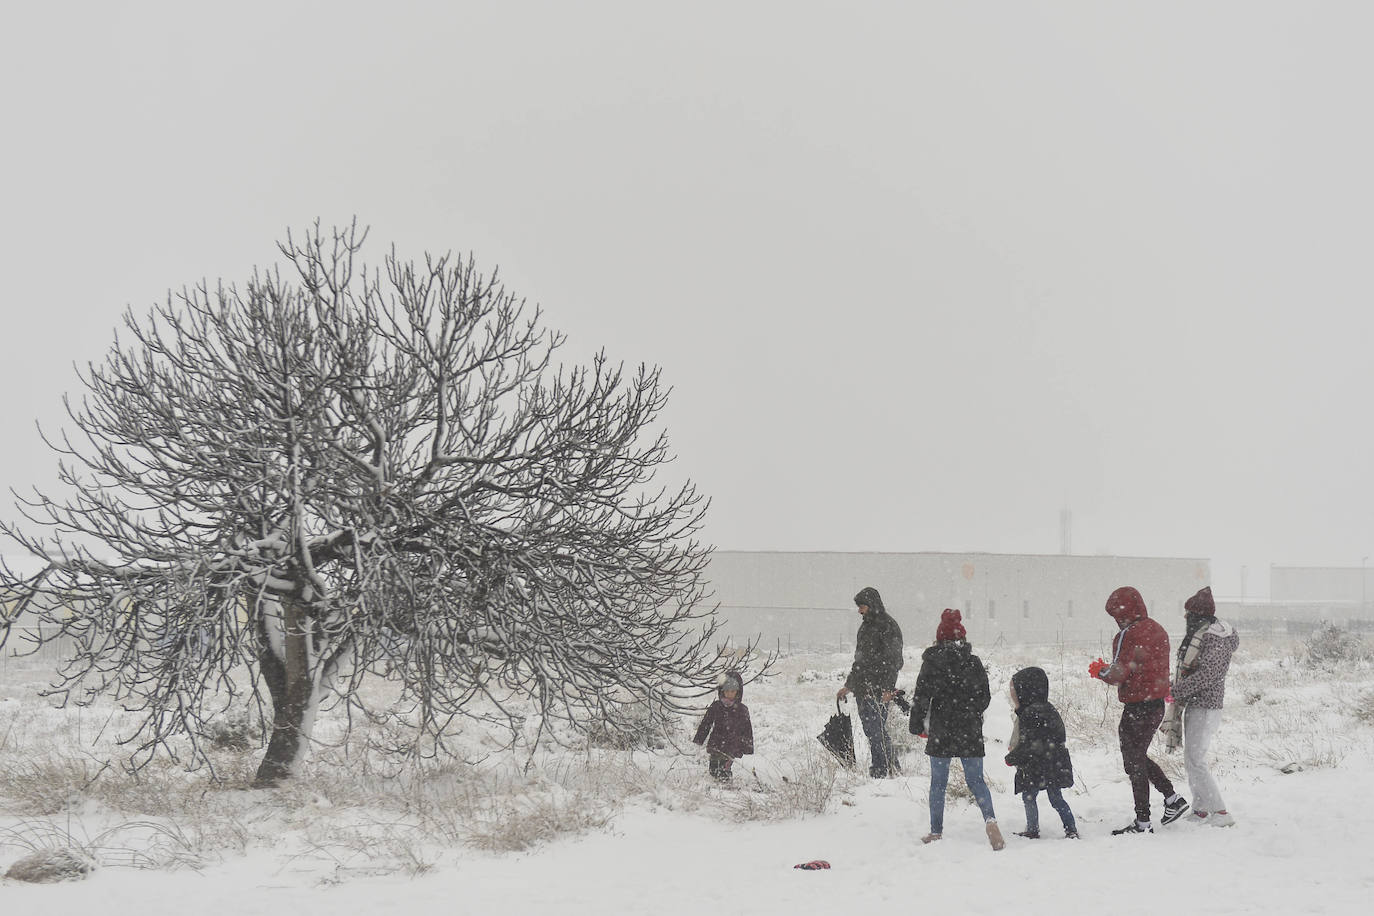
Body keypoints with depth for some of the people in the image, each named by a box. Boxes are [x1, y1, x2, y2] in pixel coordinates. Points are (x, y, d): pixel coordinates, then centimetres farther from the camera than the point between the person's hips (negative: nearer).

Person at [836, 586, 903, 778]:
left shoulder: (888, 627, -9)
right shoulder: (866, 626, 18)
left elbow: (893, 661, -14)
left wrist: (888, 689, -21)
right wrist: (848, 685, 26)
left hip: (878, 690, -9)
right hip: (862, 689, 9)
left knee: (876, 731, -10)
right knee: (871, 731, 9)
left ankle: (880, 772, -9)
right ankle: (892, 768, 13)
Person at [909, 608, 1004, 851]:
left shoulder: (932, 662, -7)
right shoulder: (974, 663, 1)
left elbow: (922, 696, -7)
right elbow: (984, 698, 8)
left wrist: (917, 725, 5)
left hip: (940, 732, -2)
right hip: (970, 732, 2)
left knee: (938, 782, 9)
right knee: (976, 780, 7)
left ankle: (936, 832, 13)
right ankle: (990, 819, -16)